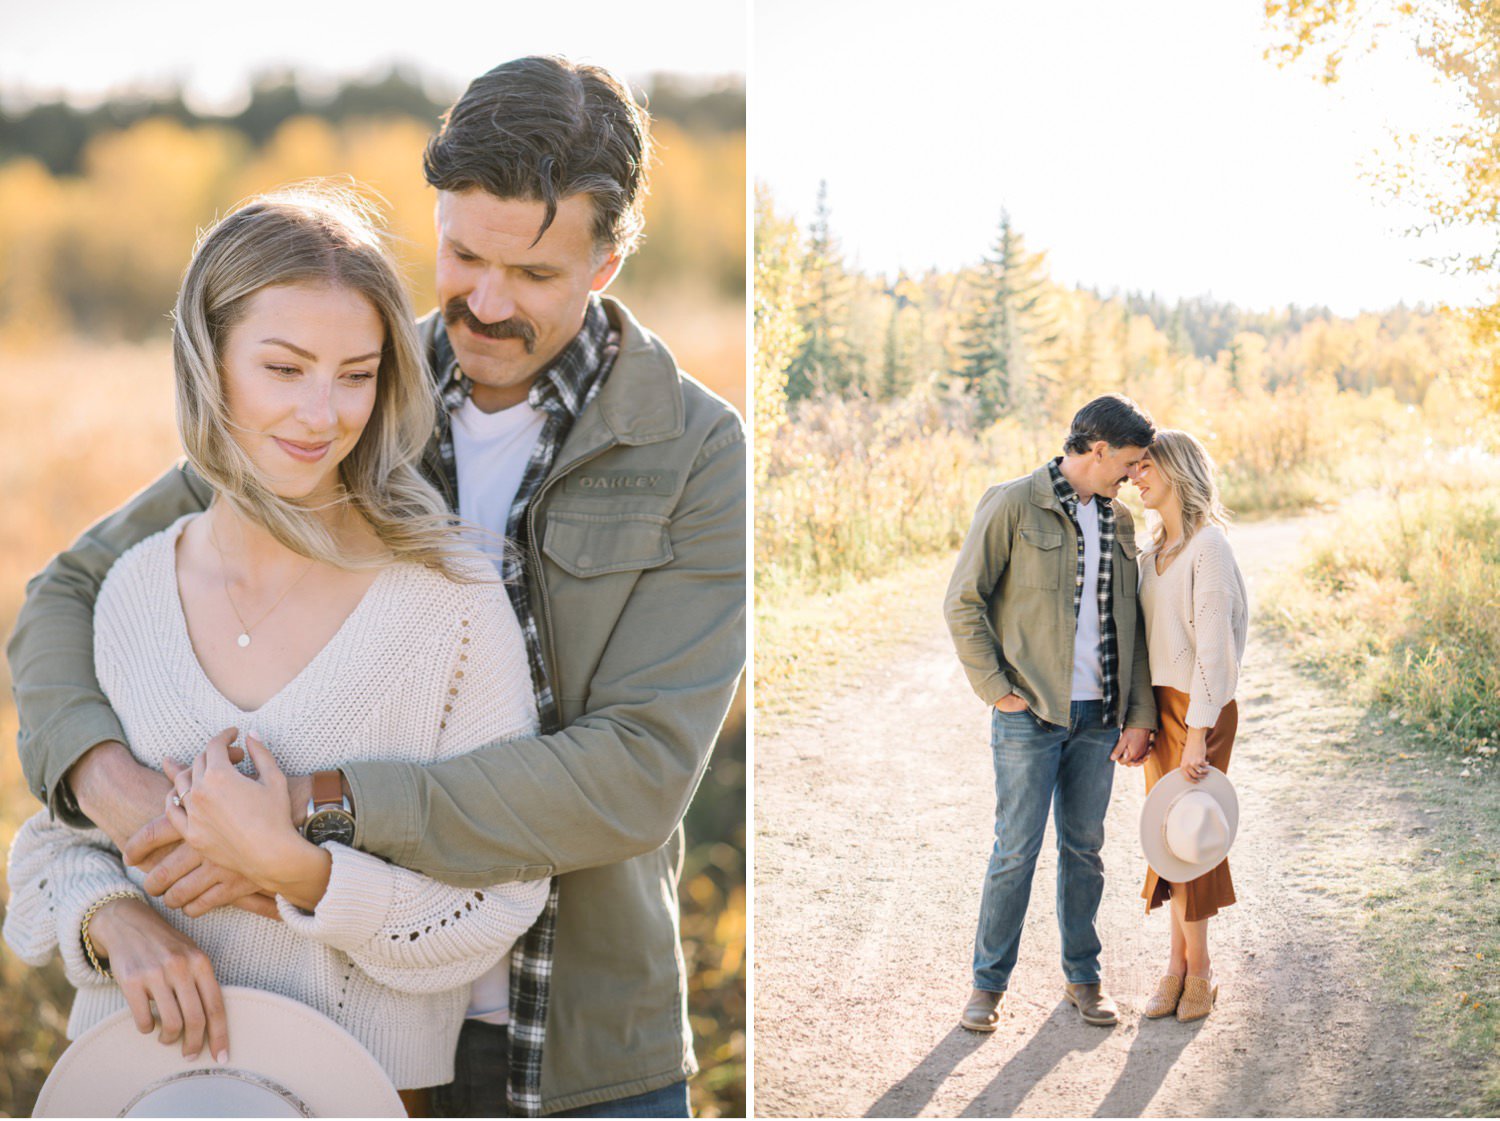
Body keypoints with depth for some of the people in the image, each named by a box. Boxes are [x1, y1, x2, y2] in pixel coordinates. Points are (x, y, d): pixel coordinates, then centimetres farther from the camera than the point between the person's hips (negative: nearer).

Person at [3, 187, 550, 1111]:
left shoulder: (452, 602, -14)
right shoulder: (127, 592, -2)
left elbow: (498, 910, -12)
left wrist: (294, 868, -24)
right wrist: (111, 919, -13)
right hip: (133, 1067, 3)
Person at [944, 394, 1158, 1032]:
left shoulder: (1119, 522, 12)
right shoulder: (1013, 505, -7)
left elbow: (1132, 624, 13)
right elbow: (963, 602, -8)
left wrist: (1139, 715, 6)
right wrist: (996, 688, -10)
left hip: (1098, 716, 5)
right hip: (1030, 714, -5)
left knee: (1085, 848, 11)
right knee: (1016, 851, -1)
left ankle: (1082, 976, 23)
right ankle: (988, 982, 12)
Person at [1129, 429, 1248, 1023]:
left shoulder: (1208, 546, -14)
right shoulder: (1154, 549, 11)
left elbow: (1212, 645, -18)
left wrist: (1197, 735, -19)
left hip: (1200, 707, -7)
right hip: (1159, 703, 7)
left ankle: (1197, 967, 10)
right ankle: (1180, 962, 17)